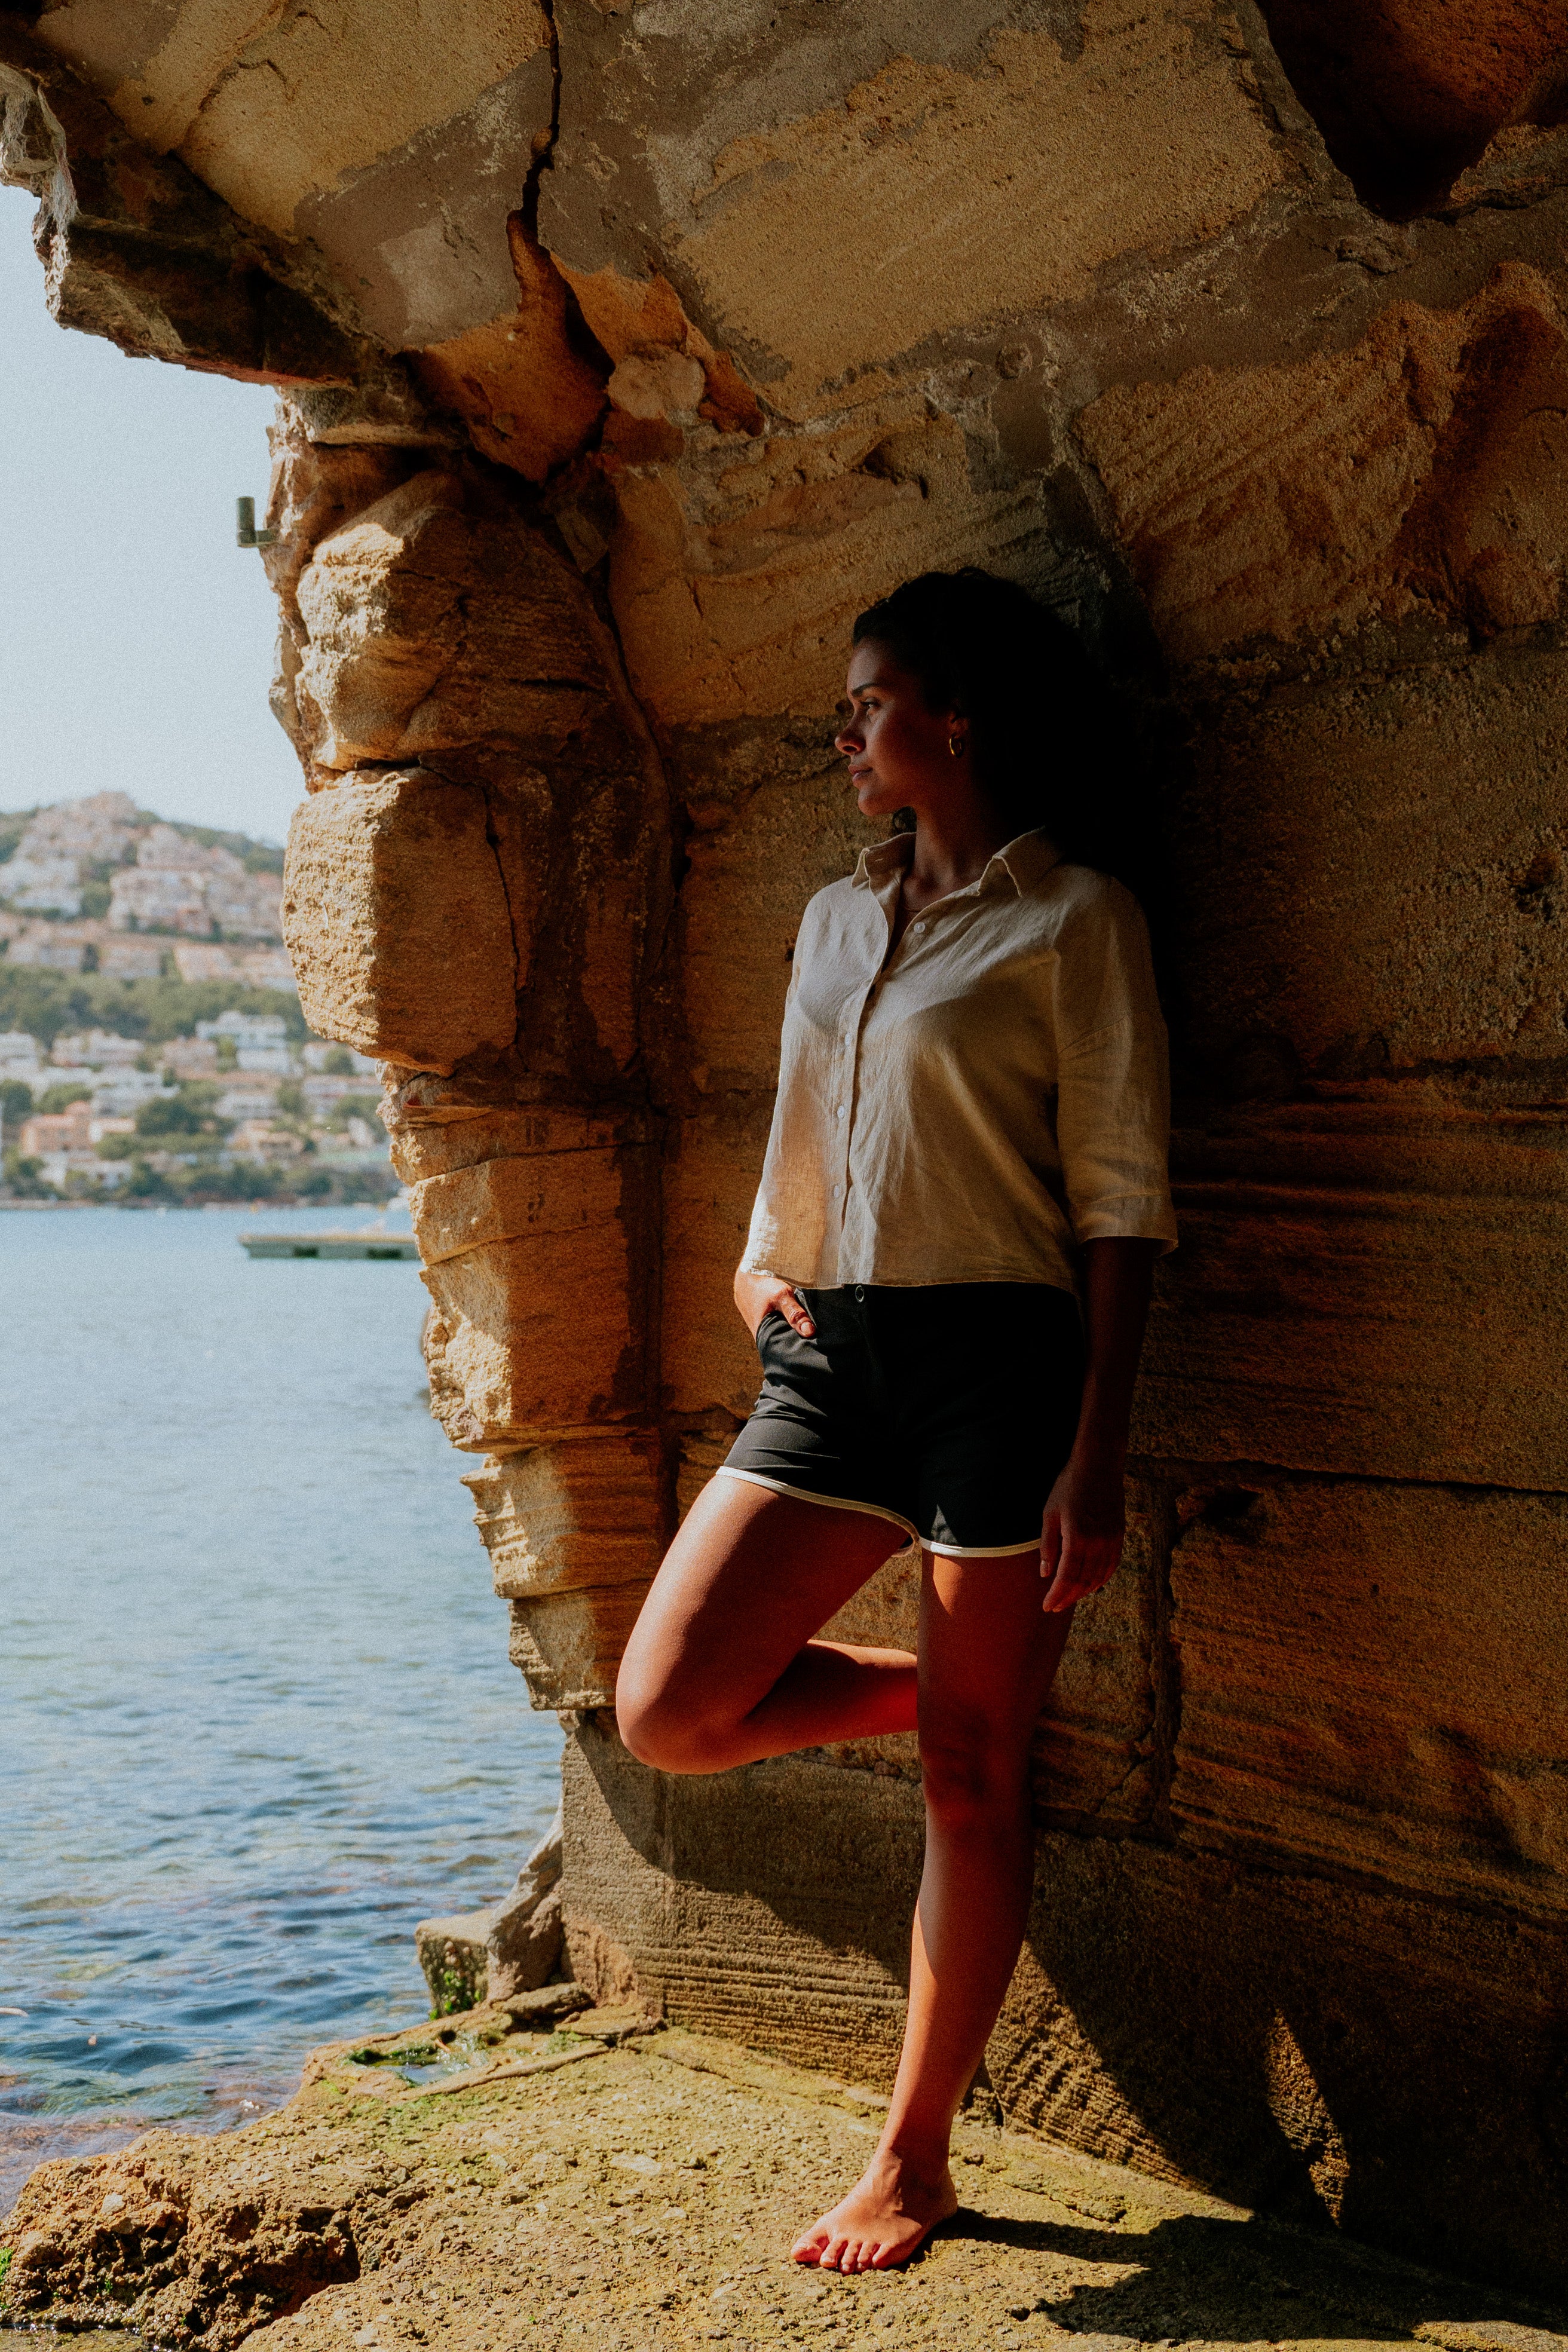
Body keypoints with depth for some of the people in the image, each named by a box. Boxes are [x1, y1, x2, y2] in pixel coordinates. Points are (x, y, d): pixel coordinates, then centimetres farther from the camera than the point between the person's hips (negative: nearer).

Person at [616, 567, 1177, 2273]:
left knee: (969, 1780, 2)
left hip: (997, 1361, -6)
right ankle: (923, 1685, 21)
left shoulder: (1072, 919, -3)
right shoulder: (835, 920, 18)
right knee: (667, 1709, -6)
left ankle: (913, 2160, 16)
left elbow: (1122, 1203, -7)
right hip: (829, 1361, 6)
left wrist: (1097, 1457, -13)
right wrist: (758, 1266, 5)